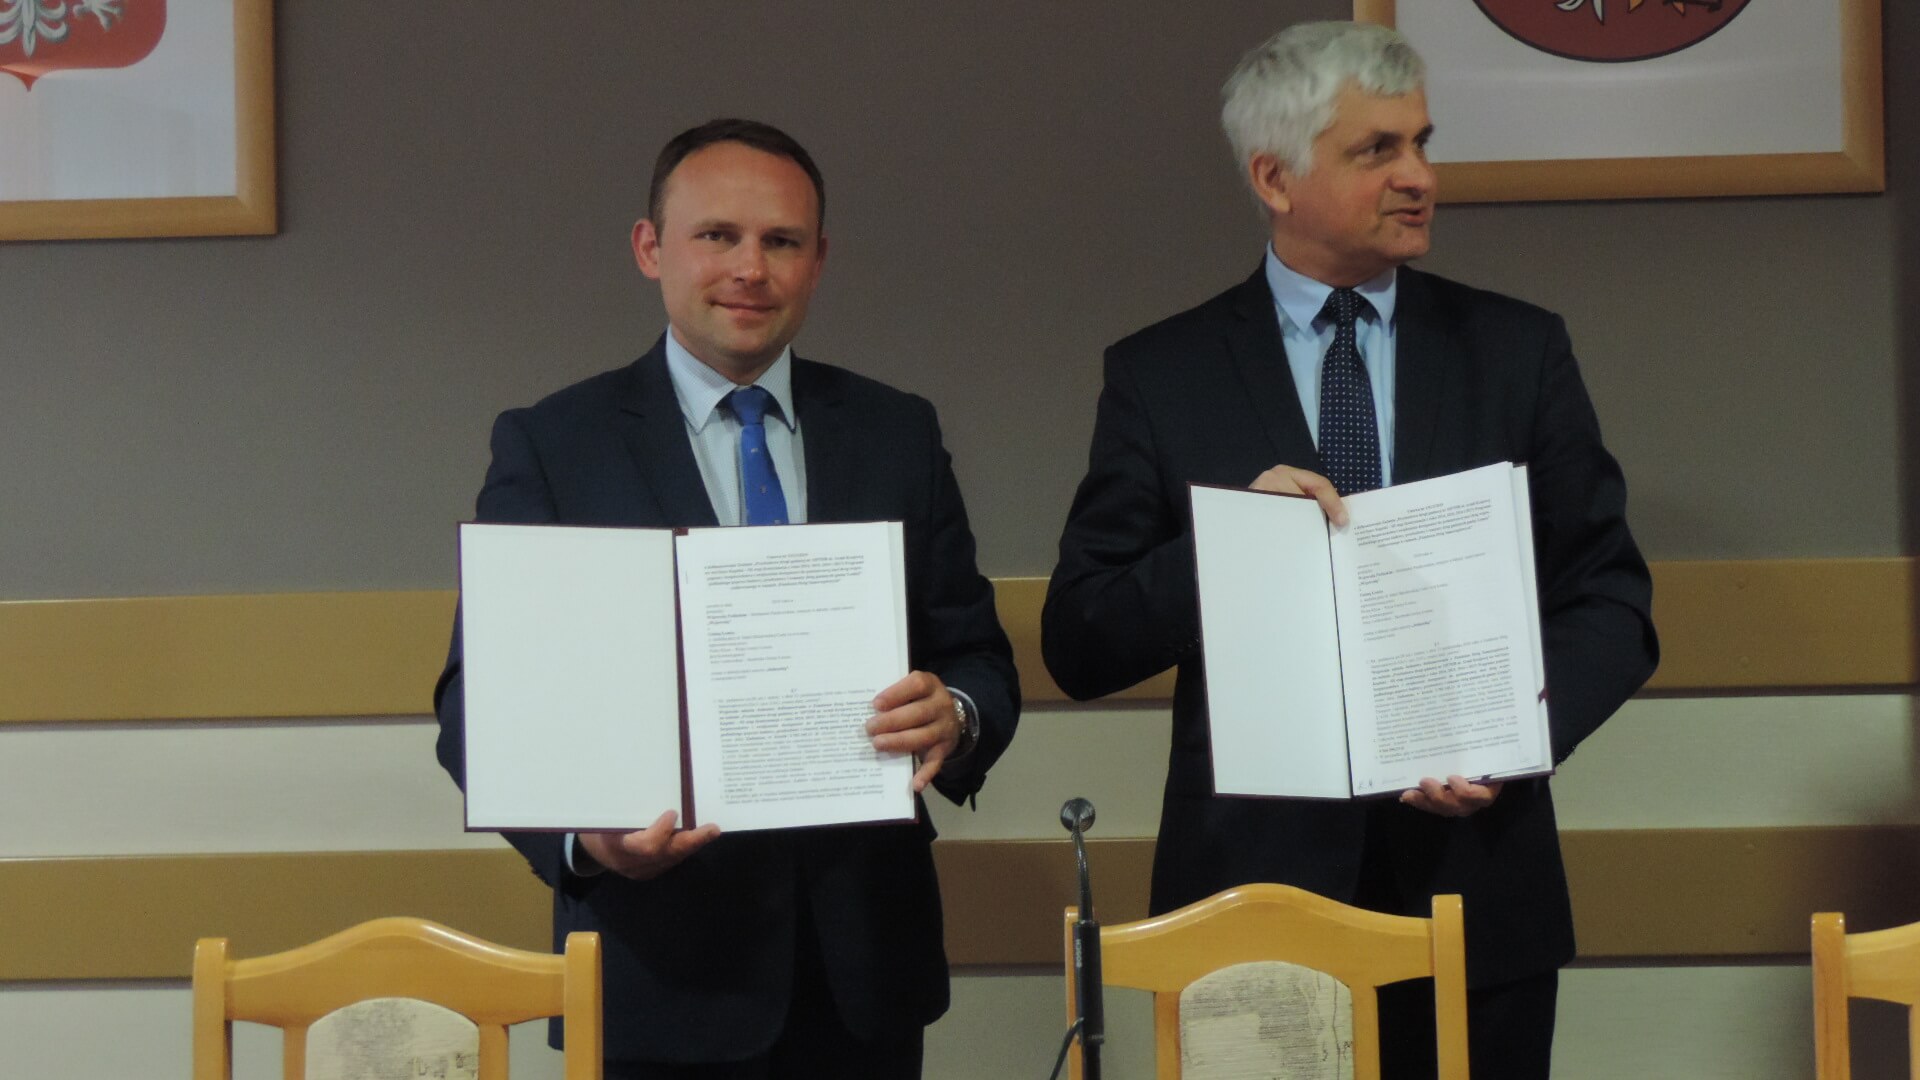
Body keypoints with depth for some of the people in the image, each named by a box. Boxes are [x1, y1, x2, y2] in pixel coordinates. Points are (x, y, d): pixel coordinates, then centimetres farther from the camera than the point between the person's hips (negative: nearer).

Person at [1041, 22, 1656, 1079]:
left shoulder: (1520, 350, 5)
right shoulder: (1161, 375, 1)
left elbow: (1611, 602, 4)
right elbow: (1077, 646, -1)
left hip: (1475, 885, 1)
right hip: (1254, 884, -1)